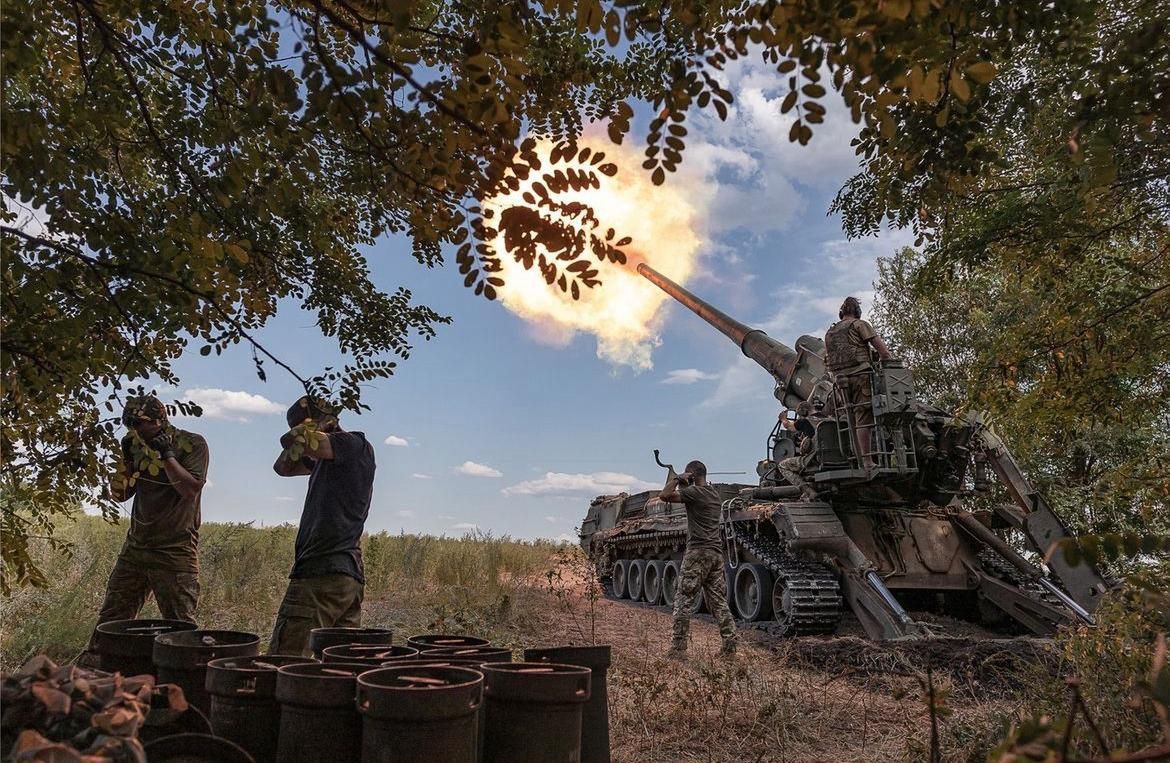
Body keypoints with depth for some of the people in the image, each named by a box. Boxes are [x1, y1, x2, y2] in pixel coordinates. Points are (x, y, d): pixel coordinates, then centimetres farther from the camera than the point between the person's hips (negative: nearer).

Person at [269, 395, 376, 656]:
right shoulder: (324, 457, 22)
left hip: (323, 573, -9)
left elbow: (305, 442, -18)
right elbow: (282, 468, 26)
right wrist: (294, 445, 8)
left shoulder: (355, 444, -5)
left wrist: (302, 433, 5)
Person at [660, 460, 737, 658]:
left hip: (697, 553, -8)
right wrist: (681, 483, 20)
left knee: (684, 600, -2)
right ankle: (730, 646, 9)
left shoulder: (694, 491, -11)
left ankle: (678, 647, -2)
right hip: (716, 552, 8)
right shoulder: (715, 494, 15)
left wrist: (676, 479, -5)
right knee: (719, 601, 11)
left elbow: (665, 495, -17)